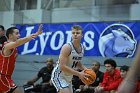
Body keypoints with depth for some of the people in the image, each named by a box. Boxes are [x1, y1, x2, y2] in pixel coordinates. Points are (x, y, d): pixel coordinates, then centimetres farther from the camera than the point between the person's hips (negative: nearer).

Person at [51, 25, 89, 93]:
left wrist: (85, 69, -1)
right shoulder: (67, 47, -23)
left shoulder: (82, 48, 1)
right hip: (59, 75, -9)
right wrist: (79, 74, -29)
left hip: (68, 77, 9)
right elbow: (62, 66, -28)